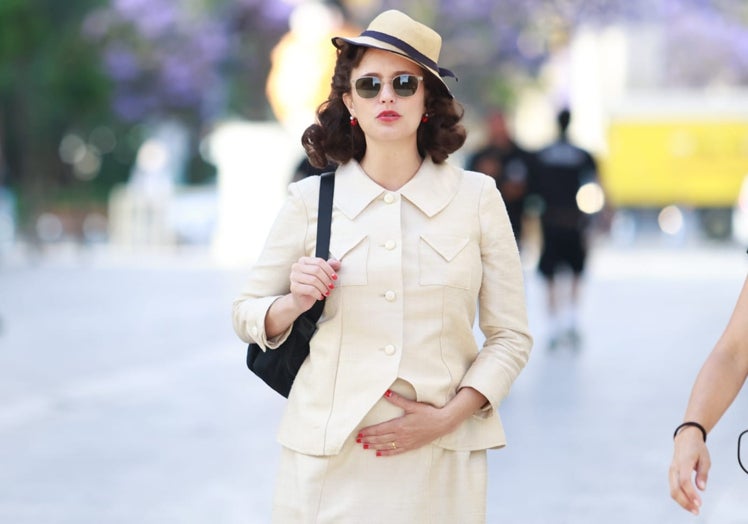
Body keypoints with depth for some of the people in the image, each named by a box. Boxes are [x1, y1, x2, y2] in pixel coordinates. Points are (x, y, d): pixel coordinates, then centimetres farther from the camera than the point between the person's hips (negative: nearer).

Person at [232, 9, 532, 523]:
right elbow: (246, 315, 11)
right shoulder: (310, 201, 4)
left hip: (440, 460, 0)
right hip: (329, 458, 0)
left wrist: (447, 417, -9)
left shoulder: (476, 197, 3)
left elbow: (510, 336, 4)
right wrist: (294, 303, -10)